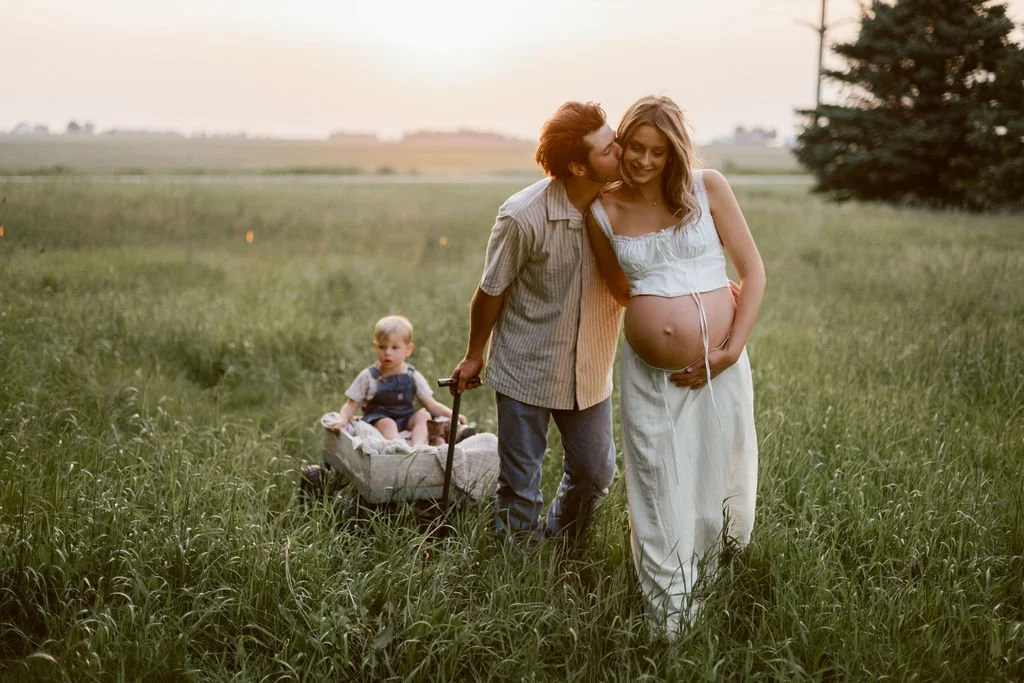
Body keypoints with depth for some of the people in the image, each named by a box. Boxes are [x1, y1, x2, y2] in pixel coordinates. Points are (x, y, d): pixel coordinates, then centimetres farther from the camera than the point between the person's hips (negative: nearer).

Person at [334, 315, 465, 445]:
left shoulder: (412, 376, 4)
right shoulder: (368, 377, -1)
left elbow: (432, 404, 5)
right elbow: (351, 406, 0)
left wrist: (451, 414, -11)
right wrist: (343, 419, -21)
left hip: (406, 421, 3)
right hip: (378, 419, -2)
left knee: (423, 415, -24)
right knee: (387, 424, -32)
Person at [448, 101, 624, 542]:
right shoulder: (523, 217, -23)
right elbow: (491, 292, -9)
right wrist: (473, 356, 4)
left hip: (590, 370, 4)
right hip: (526, 369, -4)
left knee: (595, 472, 16)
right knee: (520, 484, 8)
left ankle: (561, 548, 43)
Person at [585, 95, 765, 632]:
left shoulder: (708, 188, -1)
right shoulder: (603, 212, 2)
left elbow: (753, 271, 0)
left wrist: (732, 350, -7)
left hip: (717, 369, -1)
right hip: (647, 375, 1)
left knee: (717, 483, 11)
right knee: (660, 495, 7)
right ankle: (672, 620, 24)